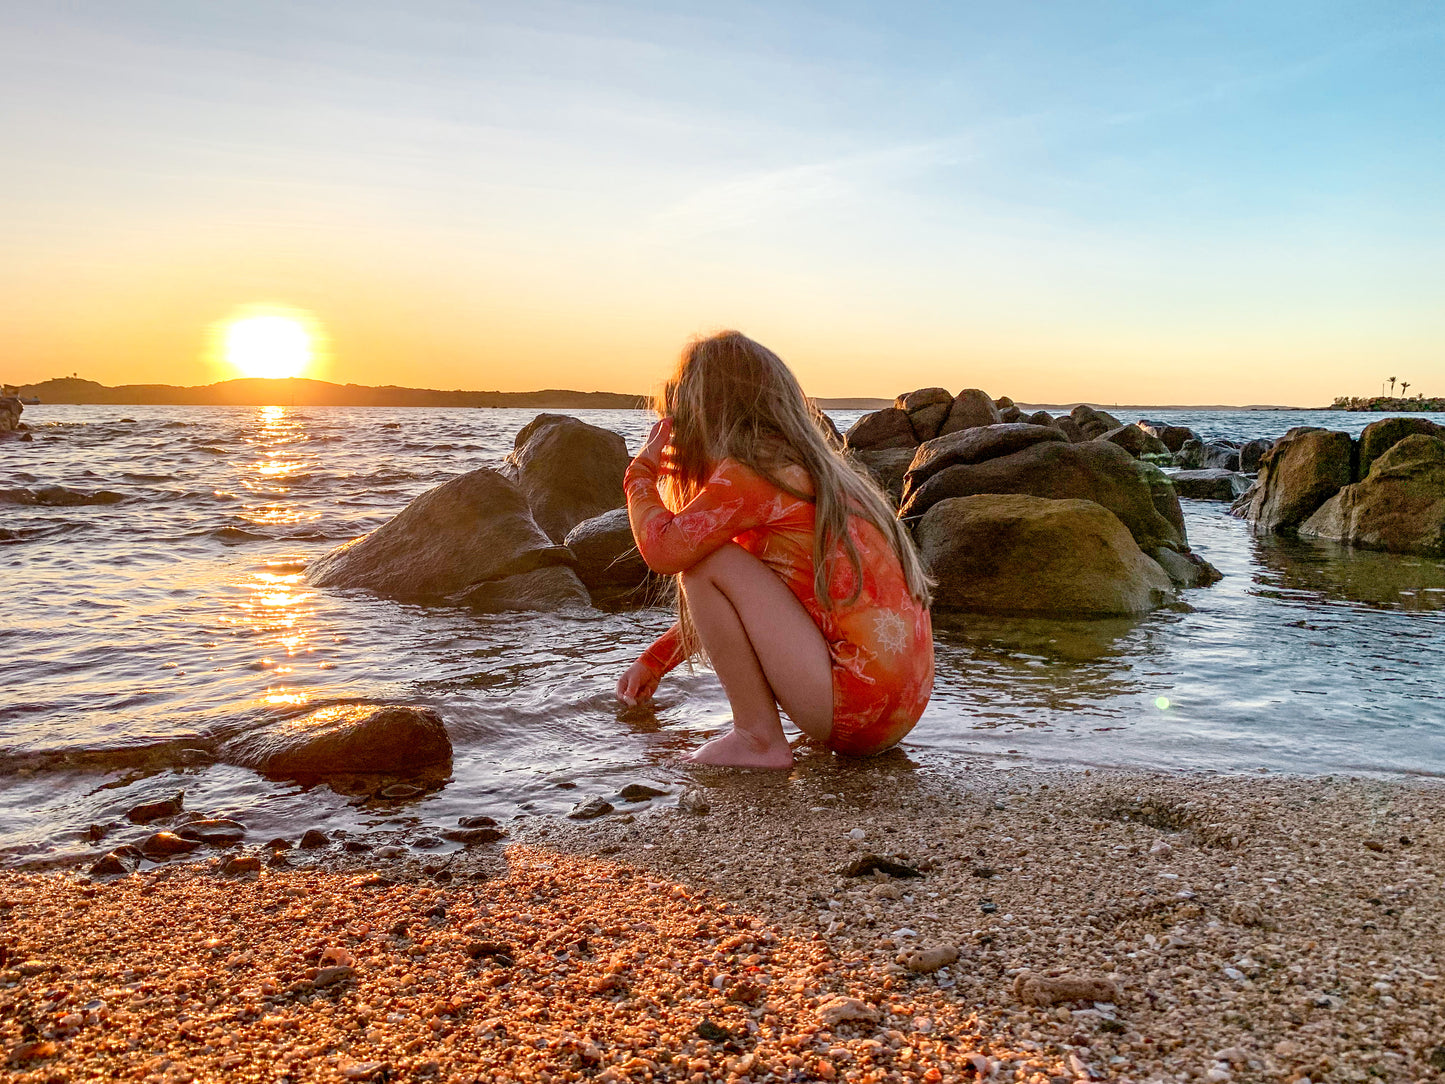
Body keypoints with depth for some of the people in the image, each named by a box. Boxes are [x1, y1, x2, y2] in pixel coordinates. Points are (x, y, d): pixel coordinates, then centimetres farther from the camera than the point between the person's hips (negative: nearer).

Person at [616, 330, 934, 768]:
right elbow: (730, 604, 27)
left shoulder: (751, 472, -11)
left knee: (706, 563, -8)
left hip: (858, 708, -9)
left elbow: (663, 549, -21)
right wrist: (654, 661, 30)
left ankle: (758, 739, -4)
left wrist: (642, 471, -1)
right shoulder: (810, 468, 18)